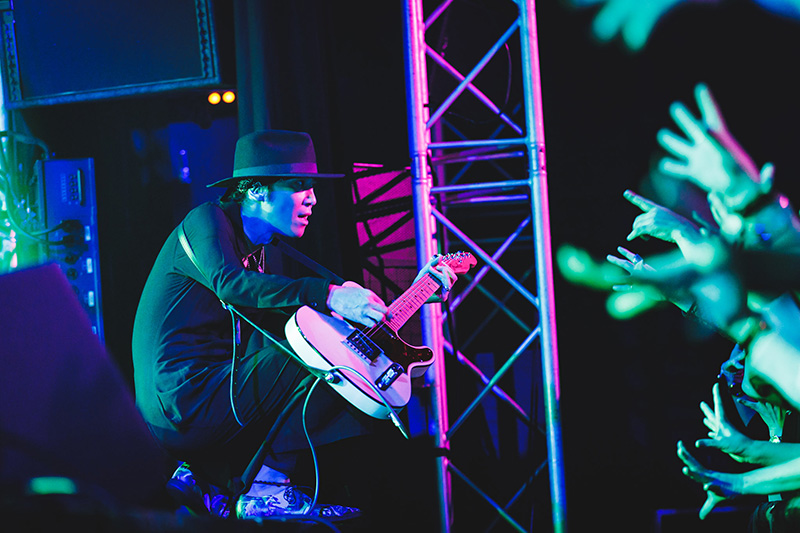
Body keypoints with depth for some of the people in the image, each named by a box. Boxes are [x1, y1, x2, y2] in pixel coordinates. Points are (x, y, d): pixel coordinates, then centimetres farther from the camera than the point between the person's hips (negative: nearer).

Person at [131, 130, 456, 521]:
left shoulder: (263, 251, 20)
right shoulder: (207, 221, -6)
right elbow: (229, 282, -27)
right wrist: (328, 296, -34)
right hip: (182, 403, -9)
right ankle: (267, 488, -12)